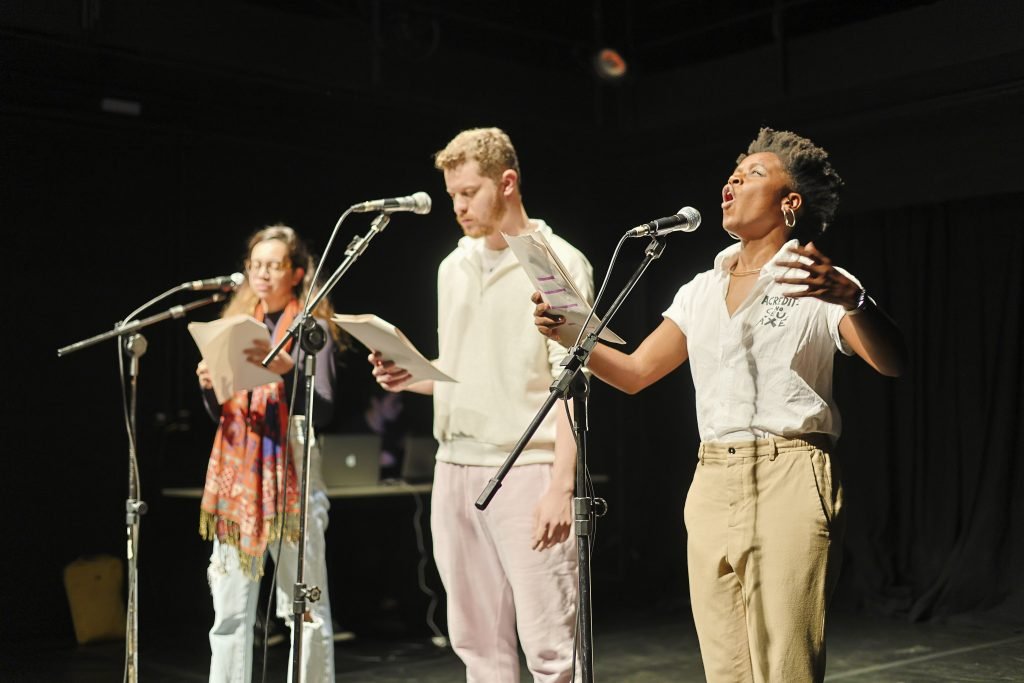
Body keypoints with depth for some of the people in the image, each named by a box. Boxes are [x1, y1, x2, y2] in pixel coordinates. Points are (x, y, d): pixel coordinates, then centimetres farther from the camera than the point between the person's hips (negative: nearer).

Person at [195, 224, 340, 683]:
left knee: (307, 611, 0)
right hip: (236, 478, 5)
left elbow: (322, 411, -12)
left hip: (290, 480, -5)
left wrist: (286, 370, -27)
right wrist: (209, 386, -4)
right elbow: (220, 414, 17)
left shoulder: (312, 330, 0)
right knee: (230, 614, 5)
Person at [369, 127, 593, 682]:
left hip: (526, 470, -6)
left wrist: (561, 485, -17)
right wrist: (411, 376, 3)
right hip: (455, 468, 6)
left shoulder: (560, 263, -3)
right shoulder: (453, 267, 17)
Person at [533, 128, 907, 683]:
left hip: (789, 482, -5)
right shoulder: (701, 291, 17)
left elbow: (890, 362, -15)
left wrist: (853, 298, -34)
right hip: (712, 488, 5)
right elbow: (633, 372, 14)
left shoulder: (818, 283, 0)